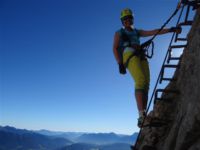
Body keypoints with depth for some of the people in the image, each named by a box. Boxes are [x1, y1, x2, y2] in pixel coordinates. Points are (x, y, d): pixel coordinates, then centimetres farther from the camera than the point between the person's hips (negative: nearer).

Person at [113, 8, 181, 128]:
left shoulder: (137, 32, 34)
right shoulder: (119, 33, 22)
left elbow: (154, 32, 25)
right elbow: (115, 48, 8)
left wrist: (170, 30, 13)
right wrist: (120, 64, -7)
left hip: (141, 57, 5)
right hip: (129, 55, -5)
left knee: (146, 85, -13)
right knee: (140, 81, -28)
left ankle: (144, 116, -16)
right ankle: (141, 115, -36)